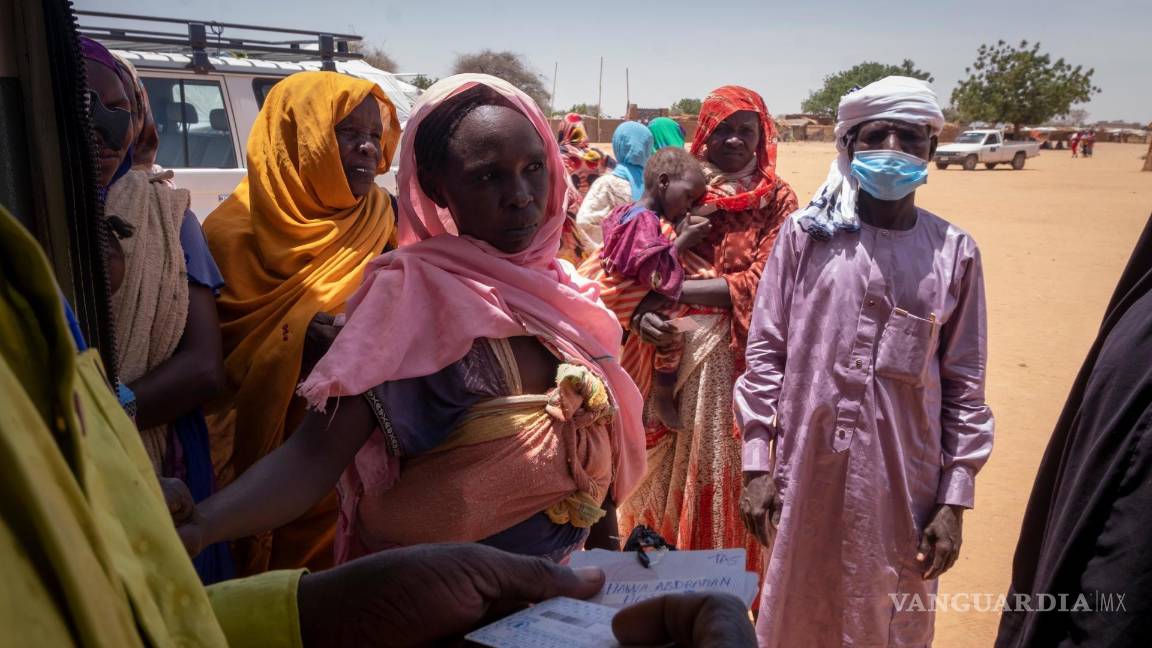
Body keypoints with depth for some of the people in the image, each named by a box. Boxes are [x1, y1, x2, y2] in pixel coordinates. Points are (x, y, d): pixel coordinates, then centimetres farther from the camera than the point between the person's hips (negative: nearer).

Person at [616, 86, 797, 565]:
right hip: (677, 350, 2)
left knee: (730, 467, 6)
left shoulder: (778, 200, 0)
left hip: (742, 355, -2)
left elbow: (761, 283, -12)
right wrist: (640, 313, -19)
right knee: (671, 463, 11)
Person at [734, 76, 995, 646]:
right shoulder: (805, 233, -2)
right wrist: (755, 462, -4)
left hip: (905, 483, 1)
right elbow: (765, 352, -1)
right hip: (807, 474, 0)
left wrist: (955, 499, 0)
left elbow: (965, 385, 3)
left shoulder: (954, 252, 1)